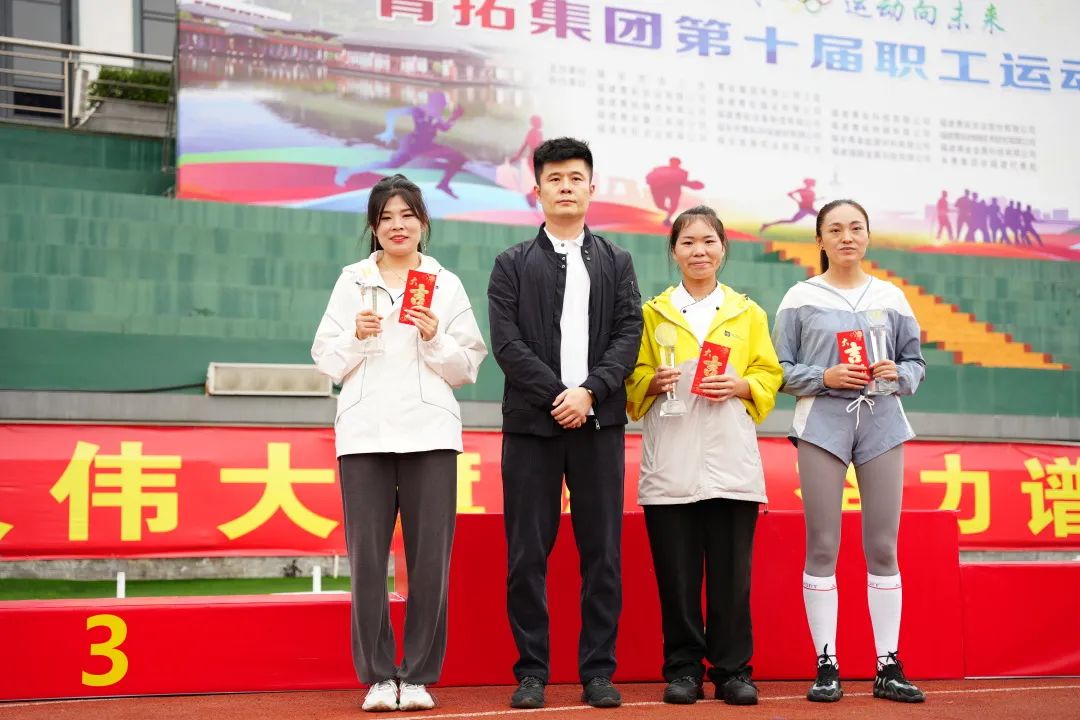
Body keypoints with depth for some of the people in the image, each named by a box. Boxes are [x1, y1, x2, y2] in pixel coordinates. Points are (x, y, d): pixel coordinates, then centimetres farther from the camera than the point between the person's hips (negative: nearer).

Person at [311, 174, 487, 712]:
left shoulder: (447, 284, 11)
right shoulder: (351, 281, 12)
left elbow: (468, 367, 8)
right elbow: (326, 361, 9)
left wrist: (434, 339, -9)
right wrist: (356, 337, -9)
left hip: (429, 432, 0)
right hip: (365, 432, 0)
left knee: (429, 558, -3)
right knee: (367, 557, -2)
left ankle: (418, 676, 8)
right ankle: (377, 675, 9)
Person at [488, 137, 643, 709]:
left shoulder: (616, 262, 14)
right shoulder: (513, 264, 9)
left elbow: (628, 335, 3)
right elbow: (506, 342, -2)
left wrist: (589, 391, -12)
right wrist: (556, 395, -12)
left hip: (598, 421, 1)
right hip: (531, 421, -1)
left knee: (602, 551, 2)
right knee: (527, 554, 0)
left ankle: (598, 671, 11)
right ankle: (531, 671, 9)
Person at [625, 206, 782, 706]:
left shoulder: (748, 313, 13)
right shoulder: (653, 313, 11)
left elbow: (770, 377, 10)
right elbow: (633, 382, 9)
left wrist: (740, 386, -9)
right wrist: (654, 381, -11)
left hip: (731, 462, 0)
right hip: (670, 463, 0)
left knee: (731, 574, -1)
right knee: (676, 574, 0)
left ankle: (733, 671, 9)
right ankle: (683, 670, 11)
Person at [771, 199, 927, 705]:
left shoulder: (891, 297, 10)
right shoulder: (800, 299, 4)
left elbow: (916, 363, 13)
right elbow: (781, 368, 3)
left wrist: (897, 374, -7)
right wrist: (825, 377, -12)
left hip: (882, 424, 2)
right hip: (822, 424, -2)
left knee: (883, 546, 2)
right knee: (822, 547, -2)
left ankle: (888, 667, 9)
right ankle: (826, 666, 5)